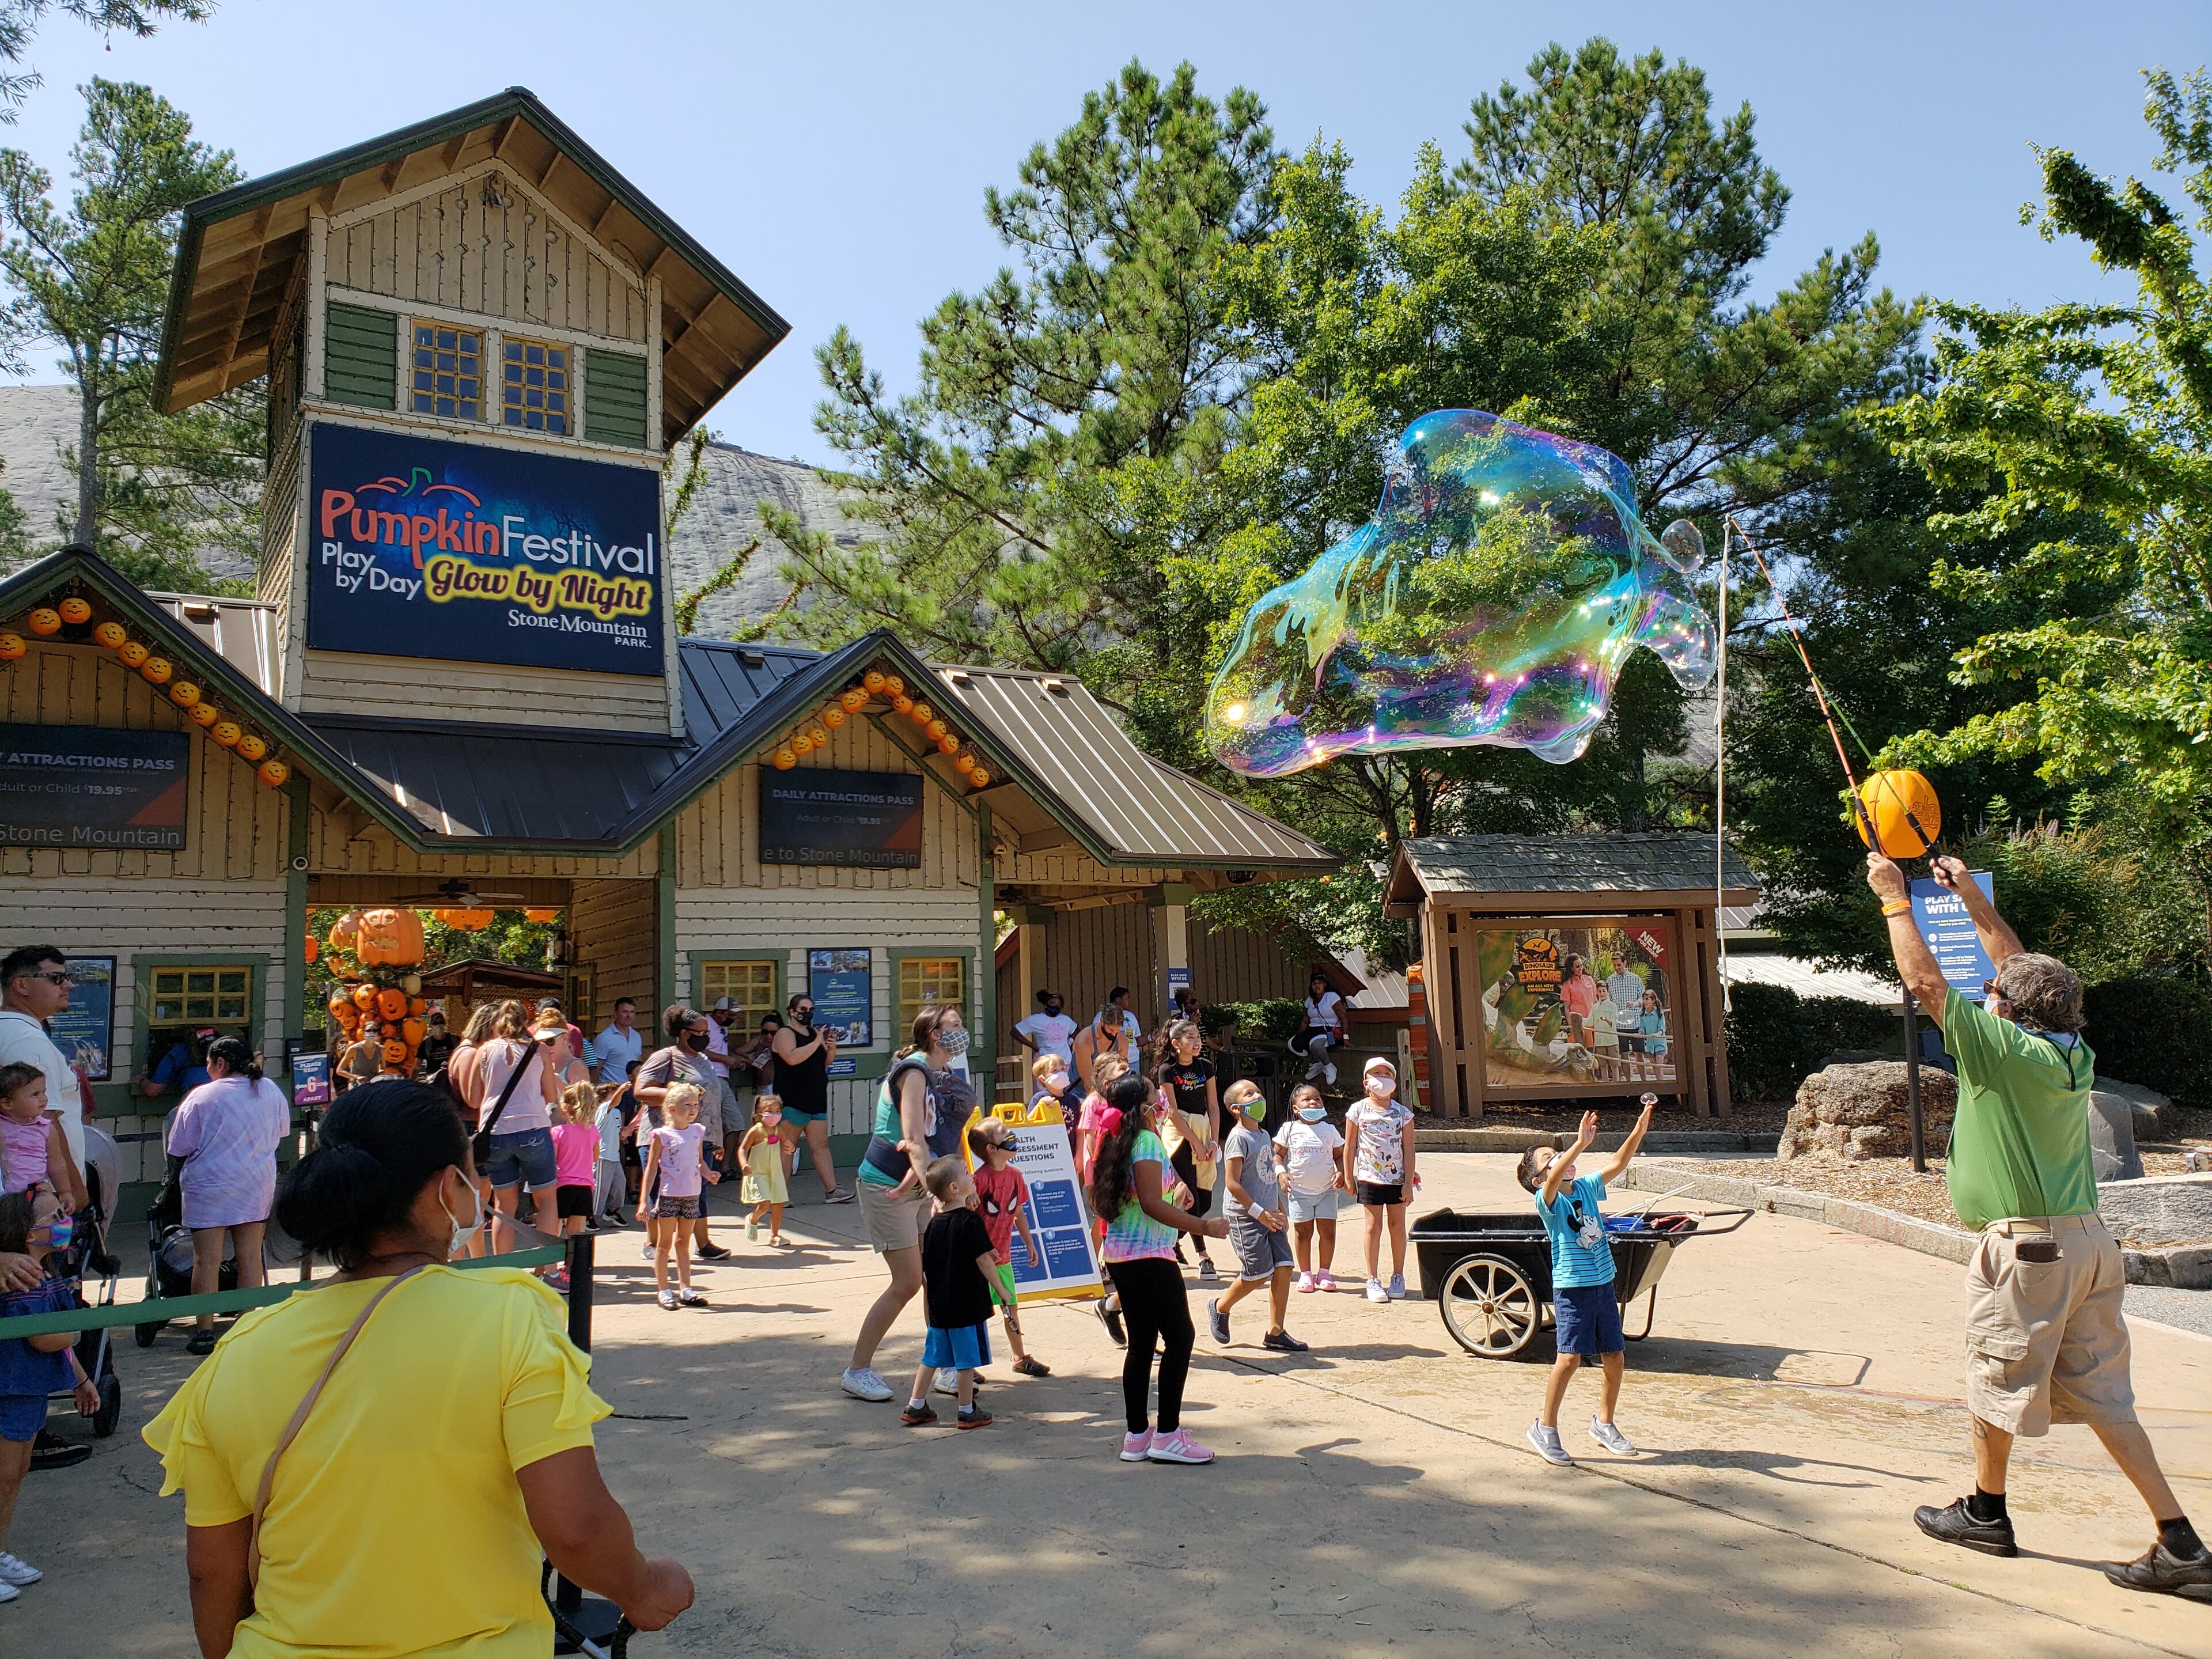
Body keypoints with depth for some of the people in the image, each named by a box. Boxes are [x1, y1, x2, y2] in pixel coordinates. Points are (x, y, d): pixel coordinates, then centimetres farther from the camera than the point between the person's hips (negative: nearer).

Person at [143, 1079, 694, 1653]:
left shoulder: (237, 1355, -9)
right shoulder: (509, 1317, -20)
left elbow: (212, 1572, 1)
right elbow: (577, 1529, -23)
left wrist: (225, 1651, 18)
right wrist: (641, 1590, -4)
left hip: (283, 1646, 4)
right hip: (477, 1646, -3)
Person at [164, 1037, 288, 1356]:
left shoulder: (202, 1097, -11)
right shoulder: (272, 1092, 3)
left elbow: (180, 1148, -7)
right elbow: (281, 1133, 16)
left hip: (209, 1186, -4)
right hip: (257, 1186, 4)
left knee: (207, 1259, 1)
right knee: (250, 1254, 8)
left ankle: (205, 1332, 3)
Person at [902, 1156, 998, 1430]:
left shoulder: (934, 1223, 5)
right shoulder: (970, 1221, -16)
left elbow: (926, 1269, 11)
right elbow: (984, 1261, -17)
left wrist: (928, 1303, 21)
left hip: (938, 1305, 7)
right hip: (968, 1304, -7)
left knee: (932, 1356, 16)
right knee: (967, 1359, 4)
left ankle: (915, 1407, 20)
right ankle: (967, 1412, 12)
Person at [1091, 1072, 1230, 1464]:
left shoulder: (1114, 1144, 11)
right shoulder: (1147, 1141, -14)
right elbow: (1152, 1203, -21)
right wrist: (1203, 1226, -16)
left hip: (1118, 1255, 9)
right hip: (1148, 1255, -9)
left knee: (1142, 1342, 12)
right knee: (1180, 1337, -1)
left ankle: (1137, 1436, 16)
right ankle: (1167, 1435, 1)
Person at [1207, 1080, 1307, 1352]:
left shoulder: (1264, 1136, 14)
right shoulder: (1239, 1137, -12)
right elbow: (1232, 1182, -17)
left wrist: (1281, 1212, 18)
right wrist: (1259, 1212, -18)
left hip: (1269, 1216, 8)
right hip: (1246, 1217, -8)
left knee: (1283, 1267, -1)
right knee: (1259, 1274, -7)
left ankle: (1275, 1333, 7)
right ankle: (1220, 1307, 18)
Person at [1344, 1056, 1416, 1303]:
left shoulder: (1402, 1113, 0)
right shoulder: (1358, 1111, -1)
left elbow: (1409, 1149, 0)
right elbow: (1349, 1147, 3)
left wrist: (1409, 1182, -5)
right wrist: (1349, 1179, 1)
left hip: (1397, 1178, 1)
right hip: (1369, 1177, -1)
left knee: (1397, 1226, 6)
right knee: (1374, 1226, 0)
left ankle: (1398, 1277, 19)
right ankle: (1373, 1280, 6)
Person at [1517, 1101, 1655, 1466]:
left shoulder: (1586, 1187, 8)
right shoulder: (1547, 1199, -11)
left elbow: (1618, 1164, 3)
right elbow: (1554, 1182, -32)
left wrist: (1639, 1130, -10)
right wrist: (1581, 1142, -41)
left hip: (1604, 1285, 6)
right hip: (1572, 1288, -6)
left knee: (1615, 1357, 11)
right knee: (1571, 1357, -13)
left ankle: (1604, 1424, 31)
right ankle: (1545, 1428, 2)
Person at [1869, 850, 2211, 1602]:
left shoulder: (2003, 1048, -15)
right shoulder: (2072, 1053, 6)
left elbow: (1924, 981, -11)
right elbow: (2027, 973, 20)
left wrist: (1896, 899, 0)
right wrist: (1972, 898, 25)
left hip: (2027, 1245, -7)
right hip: (2087, 1239, 7)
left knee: (1997, 1379, 11)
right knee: (2099, 1394, 11)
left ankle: (1986, 1512, 27)